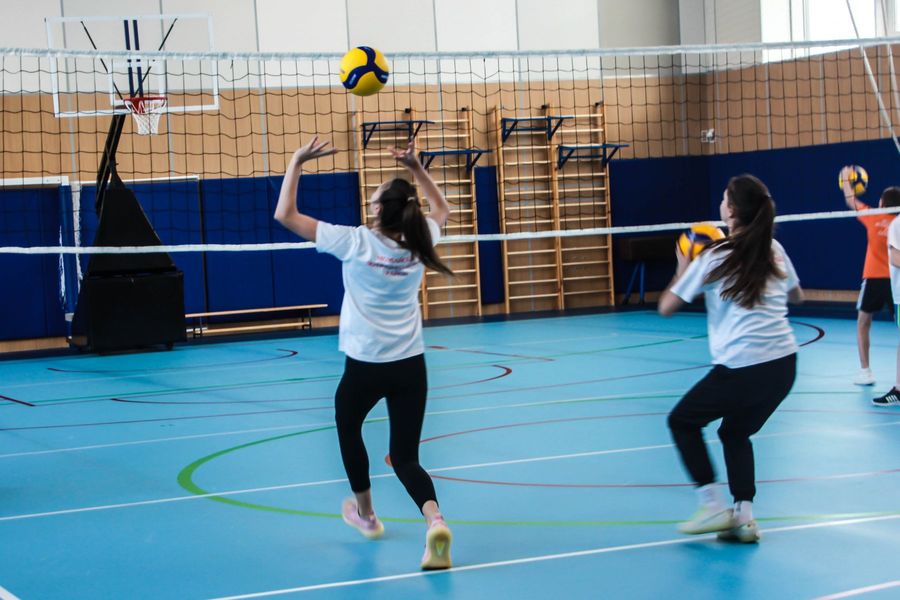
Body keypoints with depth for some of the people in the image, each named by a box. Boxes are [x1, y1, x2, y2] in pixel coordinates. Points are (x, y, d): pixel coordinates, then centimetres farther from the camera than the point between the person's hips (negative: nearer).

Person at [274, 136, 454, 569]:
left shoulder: (354, 242, -13)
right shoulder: (418, 244, -1)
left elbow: (285, 215, -7)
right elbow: (440, 208, 24)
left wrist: (296, 163, -1)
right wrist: (416, 168, 17)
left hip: (365, 365, -3)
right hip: (411, 365, 3)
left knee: (348, 428, 28)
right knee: (405, 456, 7)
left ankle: (366, 514, 40)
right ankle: (435, 521, -21)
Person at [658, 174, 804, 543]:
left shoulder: (713, 258, -6)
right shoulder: (775, 251, 8)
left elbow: (666, 307, 1)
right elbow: (797, 296, 27)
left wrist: (683, 268, 16)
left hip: (742, 368, -6)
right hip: (784, 364, 6)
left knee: (682, 421, 16)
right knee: (736, 433, 25)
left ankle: (712, 505, 7)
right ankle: (744, 517, 13)